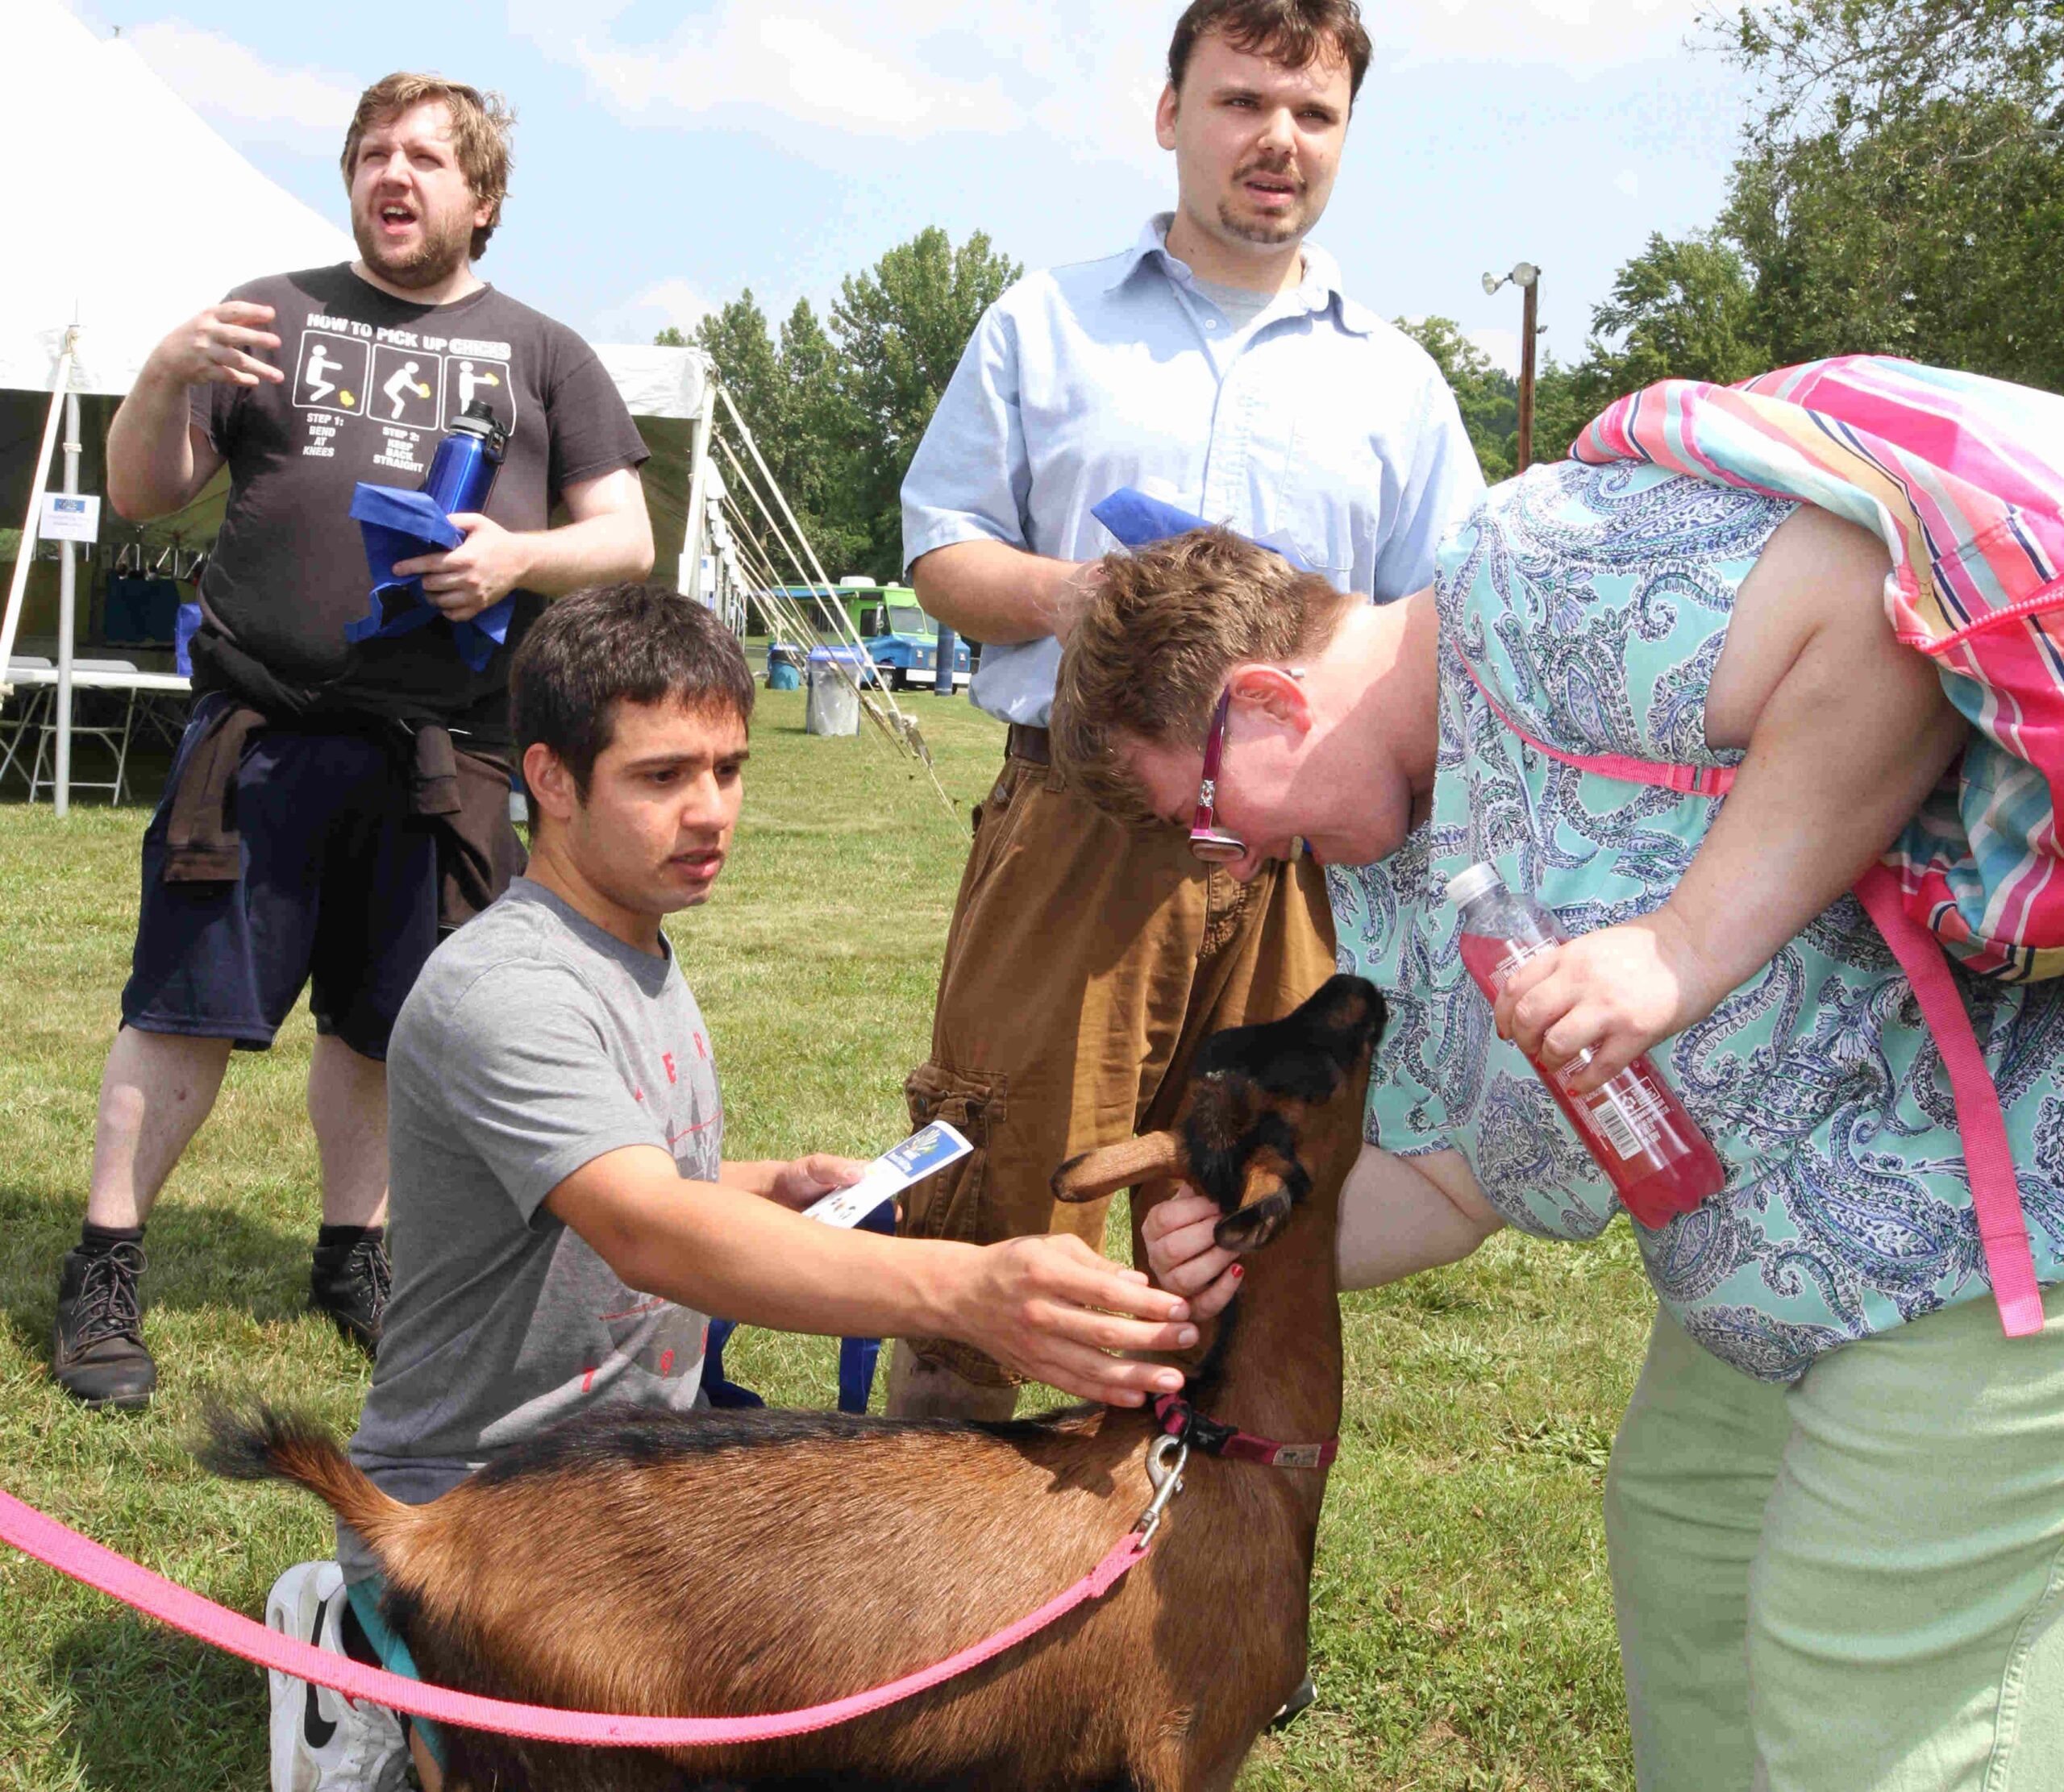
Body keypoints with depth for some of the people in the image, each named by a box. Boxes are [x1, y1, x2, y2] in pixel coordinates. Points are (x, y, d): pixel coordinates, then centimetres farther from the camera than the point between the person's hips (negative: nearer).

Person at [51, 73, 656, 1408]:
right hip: (260, 732, -1)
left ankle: (355, 1254, 26)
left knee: (382, 1024, 9)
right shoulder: (275, 316, 14)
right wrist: (165, 378, -10)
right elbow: (144, 496, 10)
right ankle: (105, 1274, 7)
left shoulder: (543, 355, 15)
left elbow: (627, 543, 10)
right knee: (188, 1009, -2)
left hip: (443, 754, 1)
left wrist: (523, 556, -10)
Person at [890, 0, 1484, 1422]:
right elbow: (939, 552, 10)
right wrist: (1061, 594, -10)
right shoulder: (1046, 325, 12)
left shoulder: (1395, 380, 16)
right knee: (999, 1196, -3)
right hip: (1075, 815, -2)